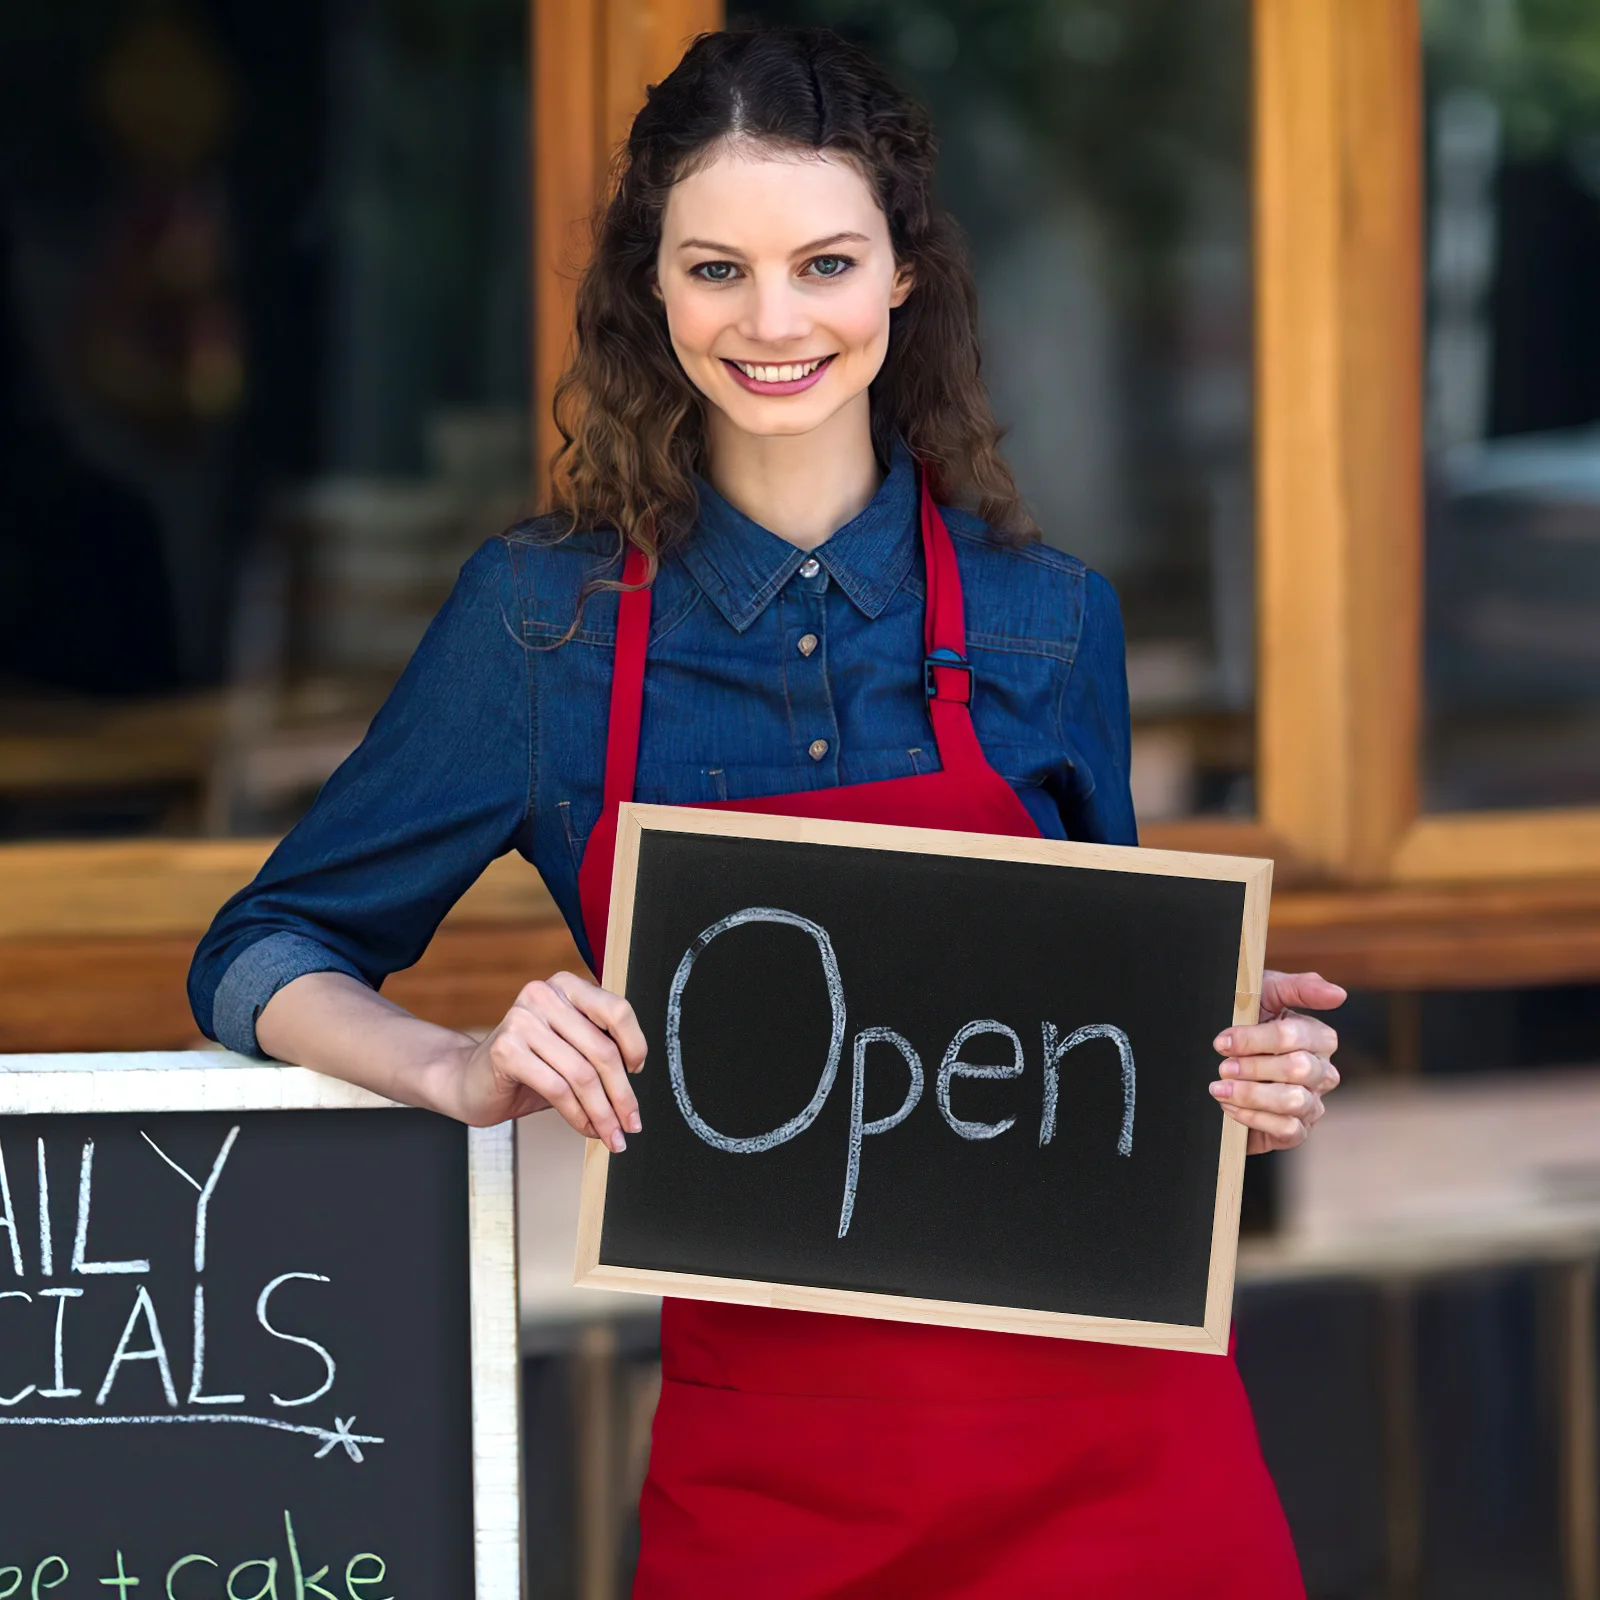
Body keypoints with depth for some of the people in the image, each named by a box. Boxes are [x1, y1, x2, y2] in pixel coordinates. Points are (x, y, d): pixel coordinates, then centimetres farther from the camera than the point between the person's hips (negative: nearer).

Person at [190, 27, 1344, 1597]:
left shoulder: (1047, 619, 3)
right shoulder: (542, 615, 0)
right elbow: (263, 951, 5)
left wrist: (1243, 1076, -7)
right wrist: (463, 1072, -14)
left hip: (1103, 1440, 1)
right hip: (760, 1462, 0)